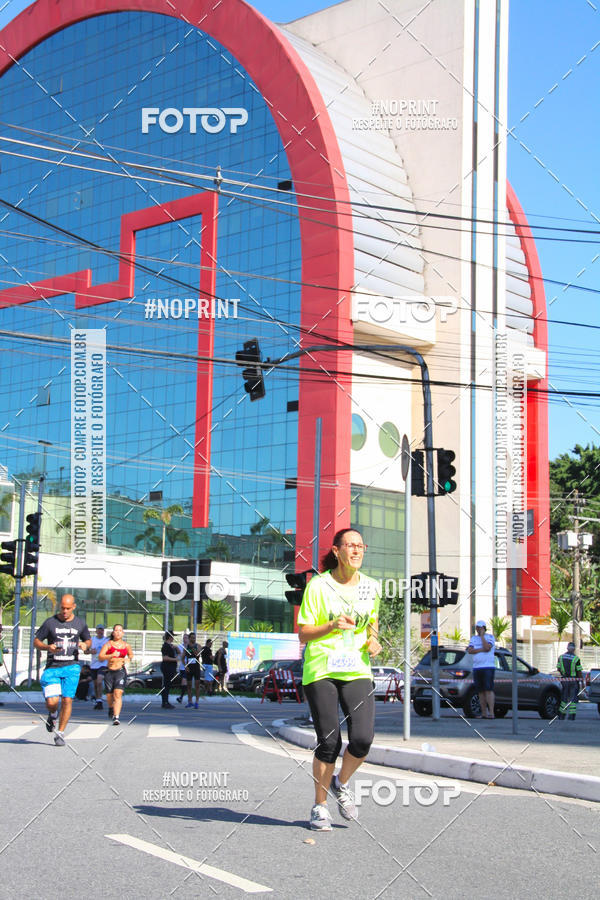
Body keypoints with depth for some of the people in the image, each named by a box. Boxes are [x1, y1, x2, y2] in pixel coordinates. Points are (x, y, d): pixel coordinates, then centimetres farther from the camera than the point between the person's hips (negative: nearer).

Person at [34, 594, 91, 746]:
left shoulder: (80, 623, 7)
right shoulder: (50, 622, 0)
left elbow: (88, 640, 22)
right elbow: (36, 642, 5)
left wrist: (85, 645, -2)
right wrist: (48, 647, -15)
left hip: (71, 666, 1)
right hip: (52, 667, -1)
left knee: (67, 700, -8)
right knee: (52, 702, -12)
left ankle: (60, 733, 8)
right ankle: (52, 715, 25)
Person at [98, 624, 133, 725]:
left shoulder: (126, 645, 8)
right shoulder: (108, 644, 0)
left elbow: (131, 655, 27)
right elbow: (100, 657, -12)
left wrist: (128, 659, 5)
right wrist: (112, 655, -26)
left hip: (121, 671, 0)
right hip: (109, 671, 0)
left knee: (118, 694, -17)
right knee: (109, 695, 9)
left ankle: (116, 717, -22)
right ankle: (111, 708, 44)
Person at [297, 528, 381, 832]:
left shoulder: (371, 587, 8)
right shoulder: (318, 585, -5)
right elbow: (303, 635, -4)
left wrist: (373, 641, 4)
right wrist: (332, 626, -20)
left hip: (357, 671, 3)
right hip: (321, 671, -3)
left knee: (363, 739, -12)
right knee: (329, 742, -5)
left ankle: (341, 784, 19)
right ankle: (319, 807, 16)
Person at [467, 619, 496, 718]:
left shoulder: (490, 637, 2)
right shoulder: (473, 638, 16)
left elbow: (487, 648, -16)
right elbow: (469, 651, 2)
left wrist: (482, 636, -7)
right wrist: (481, 649, -10)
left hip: (488, 667, -5)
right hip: (476, 668, 5)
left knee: (488, 690, -12)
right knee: (481, 692, 4)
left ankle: (491, 713, -16)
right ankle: (484, 713, 7)